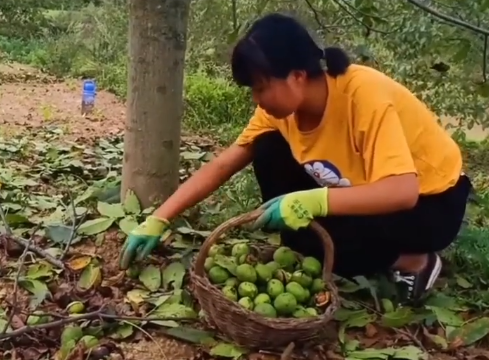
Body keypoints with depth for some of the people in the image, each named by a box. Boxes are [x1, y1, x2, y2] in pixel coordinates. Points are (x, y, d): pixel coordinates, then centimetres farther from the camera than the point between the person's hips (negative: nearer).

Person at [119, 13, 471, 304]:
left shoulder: (365, 96, -33)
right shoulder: (284, 103, -12)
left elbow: (403, 191, -41)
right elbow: (222, 166, -10)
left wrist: (313, 202, -48)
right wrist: (158, 220, -13)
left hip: (433, 200, -6)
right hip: (364, 190, 6)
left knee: (309, 236, -28)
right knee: (268, 149, -12)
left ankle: (413, 261, -4)